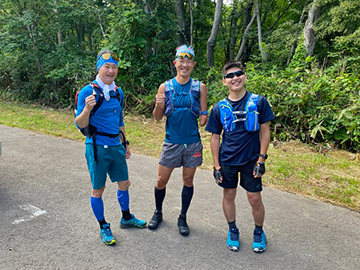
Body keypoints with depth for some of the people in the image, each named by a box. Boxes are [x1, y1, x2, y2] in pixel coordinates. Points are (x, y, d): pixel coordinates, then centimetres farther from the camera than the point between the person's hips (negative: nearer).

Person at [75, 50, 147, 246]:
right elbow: (80, 125, -13)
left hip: (116, 146, 6)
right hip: (97, 147, -6)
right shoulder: (88, 92, -12)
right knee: (98, 189, 7)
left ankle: (126, 218, 38)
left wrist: (125, 143, 19)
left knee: (124, 183, 16)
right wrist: (87, 108, -32)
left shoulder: (118, 92, 8)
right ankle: (103, 227, 26)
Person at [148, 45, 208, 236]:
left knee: (188, 180, 11)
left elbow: (203, 116, 6)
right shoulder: (165, 87, 0)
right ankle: (158, 213, 33)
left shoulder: (200, 87, 1)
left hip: (192, 143, 0)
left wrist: (204, 118, -16)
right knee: (161, 181, 8)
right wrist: (158, 105, -17)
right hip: (171, 142, 0)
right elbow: (158, 117, 3)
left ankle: (182, 218, 29)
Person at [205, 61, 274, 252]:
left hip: (251, 159, -1)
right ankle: (233, 231, 35)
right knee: (228, 196, 12)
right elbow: (215, 138, 3)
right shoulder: (219, 108, -2)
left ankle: (259, 232, 31)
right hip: (227, 160, 2)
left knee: (255, 199, 4)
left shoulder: (258, 102, -6)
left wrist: (261, 159, -7)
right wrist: (216, 166, -1)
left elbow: (265, 132, -2)